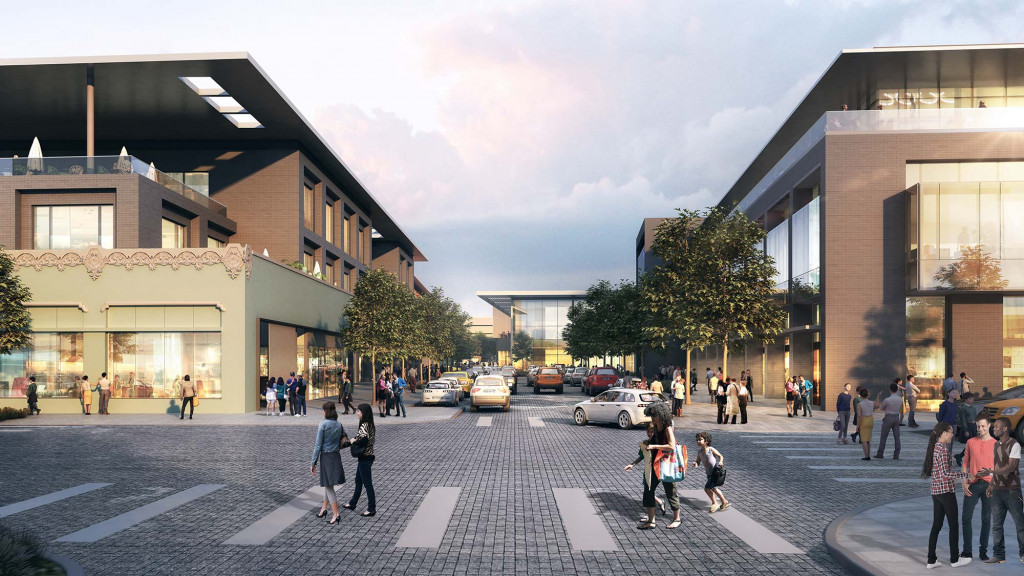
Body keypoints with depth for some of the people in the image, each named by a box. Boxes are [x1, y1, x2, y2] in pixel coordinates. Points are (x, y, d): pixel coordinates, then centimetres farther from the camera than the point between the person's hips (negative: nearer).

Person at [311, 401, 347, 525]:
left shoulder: (323, 425, -14)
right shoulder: (339, 425, 2)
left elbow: (318, 445, -12)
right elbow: (344, 442, 8)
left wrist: (313, 463, -7)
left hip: (326, 457, -6)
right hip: (336, 456, 6)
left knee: (329, 486, 0)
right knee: (328, 484, 20)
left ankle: (336, 515, -3)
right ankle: (324, 508, 31)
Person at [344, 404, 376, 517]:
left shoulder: (364, 425, -21)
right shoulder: (371, 425, 7)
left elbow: (364, 439, -35)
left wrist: (354, 441, -18)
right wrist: (356, 440, 2)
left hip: (365, 458, -10)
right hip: (367, 457, 10)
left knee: (367, 483, 1)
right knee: (358, 481, 22)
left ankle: (372, 509, 10)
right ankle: (352, 504, 37)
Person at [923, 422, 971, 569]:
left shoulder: (933, 447, 10)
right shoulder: (943, 449, -17)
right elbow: (945, 474, -21)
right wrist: (964, 475, -16)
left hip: (935, 490, 8)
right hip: (946, 491, -8)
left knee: (936, 525, 10)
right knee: (953, 526, 6)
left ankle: (931, 560, 11)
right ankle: (954, 559, 17)